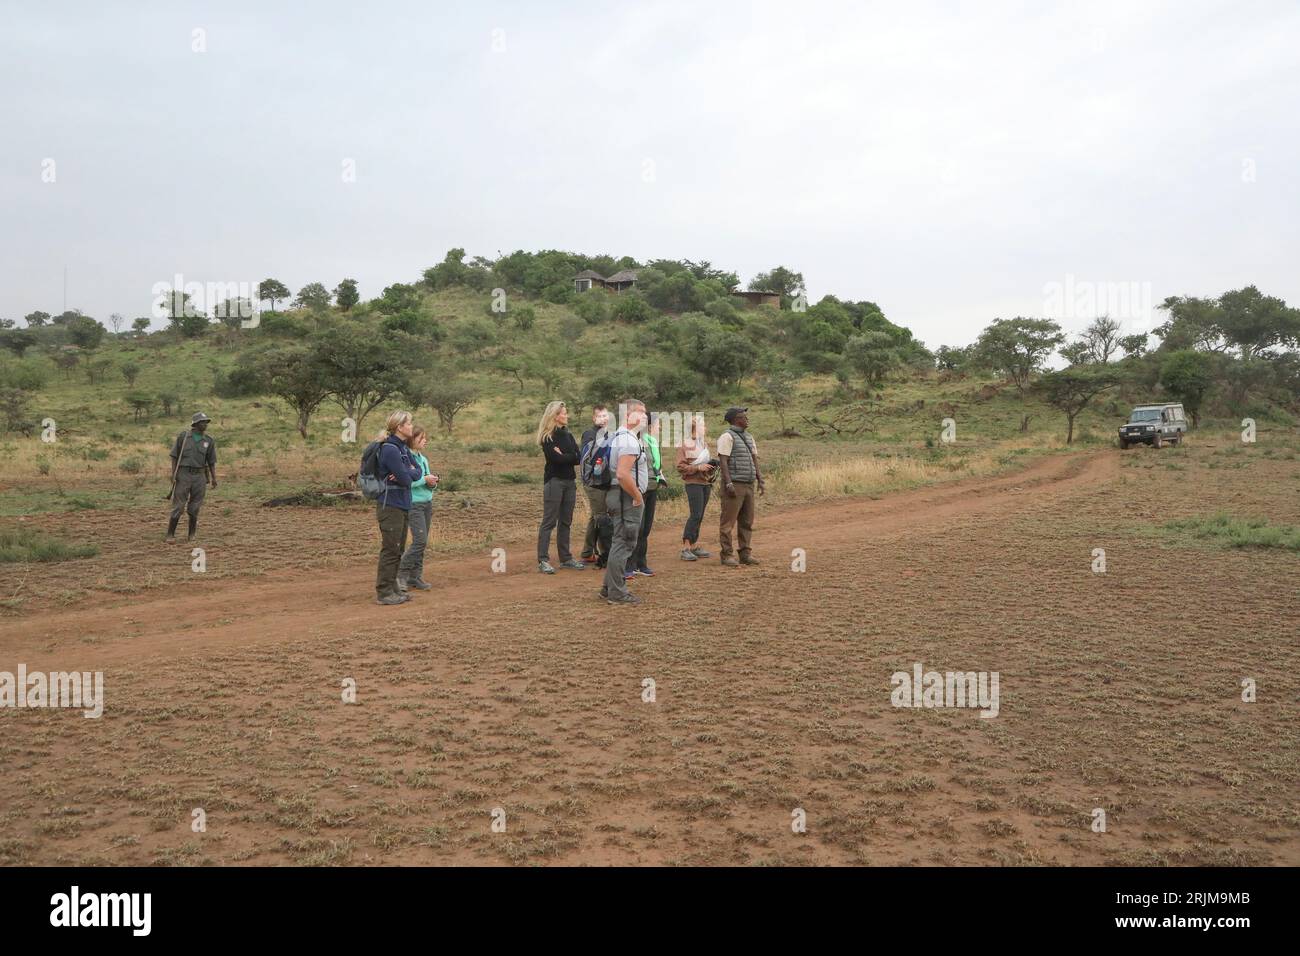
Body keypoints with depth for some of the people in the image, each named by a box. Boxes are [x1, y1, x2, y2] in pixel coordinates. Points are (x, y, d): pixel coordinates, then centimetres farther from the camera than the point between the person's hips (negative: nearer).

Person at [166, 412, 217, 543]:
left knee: (194, 508, 4)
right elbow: (174, 456, 1)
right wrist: (173, 474, -8)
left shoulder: (209, 441, 4)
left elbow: (211, 461, 7)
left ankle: (191, 535, 15)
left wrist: (214, 478, -3)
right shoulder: (183, 436, 0)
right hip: (183, 475, -2)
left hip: (199, 476, 2)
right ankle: (170, 535, 5)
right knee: (178, 506, -4)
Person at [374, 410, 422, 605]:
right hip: (391, 506, -9)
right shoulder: (390, 449, -18)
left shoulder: (403, 448, 11)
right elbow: (405, 479, -20)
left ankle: (392, 588, 22)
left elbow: (417, 471, 8)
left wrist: (406, 473, -11)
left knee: (398, 549, 14)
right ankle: (383, 593, 2)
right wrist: (408, 473, 1)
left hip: (402, 505, 9)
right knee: (390, 549, -4)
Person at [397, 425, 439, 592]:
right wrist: (424, 479, -17)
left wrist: (433, 483, -3)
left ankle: (415, 576, 15)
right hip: (414, 504, -8)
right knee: (420, 541, -12)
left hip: (427, 503, 8)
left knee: (422, 542, 8)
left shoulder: (424, 459, 13)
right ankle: (401, 574, -1)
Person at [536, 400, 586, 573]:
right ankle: (543, 561, -7)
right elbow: (556, 458, -19)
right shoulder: (547, 437, -6)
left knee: (565, 521, 9)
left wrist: (563, 456, -10)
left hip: (569, 481, 7)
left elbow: (578, 457, 4)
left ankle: (566, 558, 15)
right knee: (549, 522, -7)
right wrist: (570, 457, -6)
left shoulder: (568, 434, 14)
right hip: (554, 480, -7)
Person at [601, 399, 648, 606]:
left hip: (619, 495, 11)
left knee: (620, 542, 18)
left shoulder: (619, 437, 15)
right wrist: (638, 497, -18)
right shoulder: (629, 441, -18)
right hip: (627, 497, -11)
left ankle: (610, 588, 25)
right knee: (624, 543, -4)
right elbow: (622, 474, -28)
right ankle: (617, 592, 1)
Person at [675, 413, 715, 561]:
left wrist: (711, 467, 8)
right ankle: (685, 548, -10)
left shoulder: (704, 443, 16)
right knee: (696, 515, -13)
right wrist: (698, 468, -19)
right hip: (693, 483, -7)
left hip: (706, 483, 7)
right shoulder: (685, 444, -7)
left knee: (699, 516, 8)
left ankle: (695, 546, 14)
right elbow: (680, 467, -10)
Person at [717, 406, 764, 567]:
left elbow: (755, 460, 18)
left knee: (747, 522, 9)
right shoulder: (727, 436, -8)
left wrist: (760, 480, 8)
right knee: (729, 521, -3)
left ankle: (745, 553, 15)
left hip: (748, 485, 8)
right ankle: (727, 555, 0)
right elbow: (723, 461, -15)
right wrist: (728, 483, -23)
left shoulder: (749, 438, 17)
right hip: (734, 485, -8)